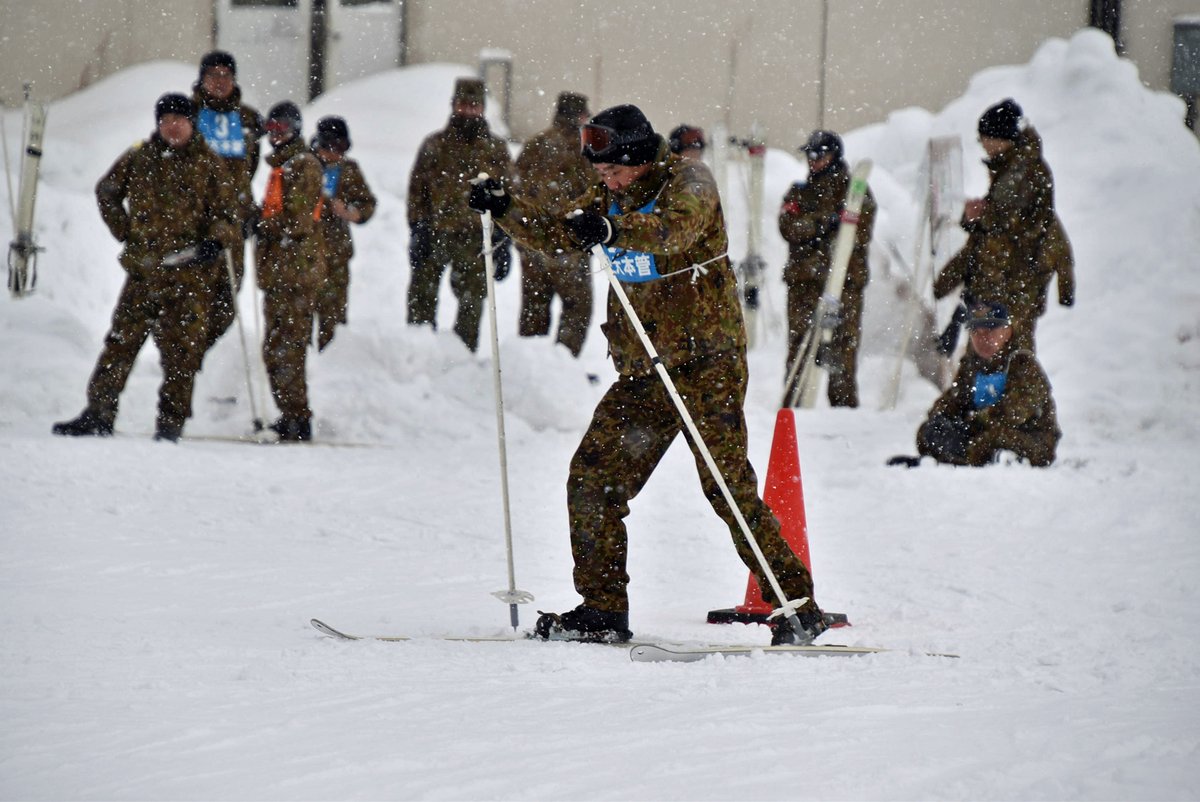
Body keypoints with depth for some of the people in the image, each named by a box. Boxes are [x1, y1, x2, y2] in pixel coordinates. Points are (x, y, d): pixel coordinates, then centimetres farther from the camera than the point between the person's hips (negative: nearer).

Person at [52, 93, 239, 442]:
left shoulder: (207, 164, 3)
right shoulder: (138, 159, 9)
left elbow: (226, 212, 6)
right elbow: (106, 191, 24)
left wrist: (215, 241, -13)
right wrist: (123, 231, 14)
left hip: (187, 272, -2)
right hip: (143, 270, 2)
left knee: (181, 348, -2)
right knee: (121, 341, 2)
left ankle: (171, 420, 5)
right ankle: (99, 413, 6)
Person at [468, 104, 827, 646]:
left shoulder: (689, 181, -9)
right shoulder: (609, 196, 11)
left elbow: (675, 227, -28)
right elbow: (558, 235, 15)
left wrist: (613, 230, -44)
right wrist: (505, 209, -2)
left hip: (706, 362, -7)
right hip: (641, 372, 7)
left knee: (727, 487, -12)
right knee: (592, 479, 1)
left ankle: (798, 607, -8)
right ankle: (603, 610, 8)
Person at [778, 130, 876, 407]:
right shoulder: (799, 193, 18)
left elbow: (859, 237, -4)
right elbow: (789, 226, -1)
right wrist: (824, 221, -16)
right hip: (803, 280, 3)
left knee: (842, 347, -6)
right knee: (798, 343, -2)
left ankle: (844, 405, -3)